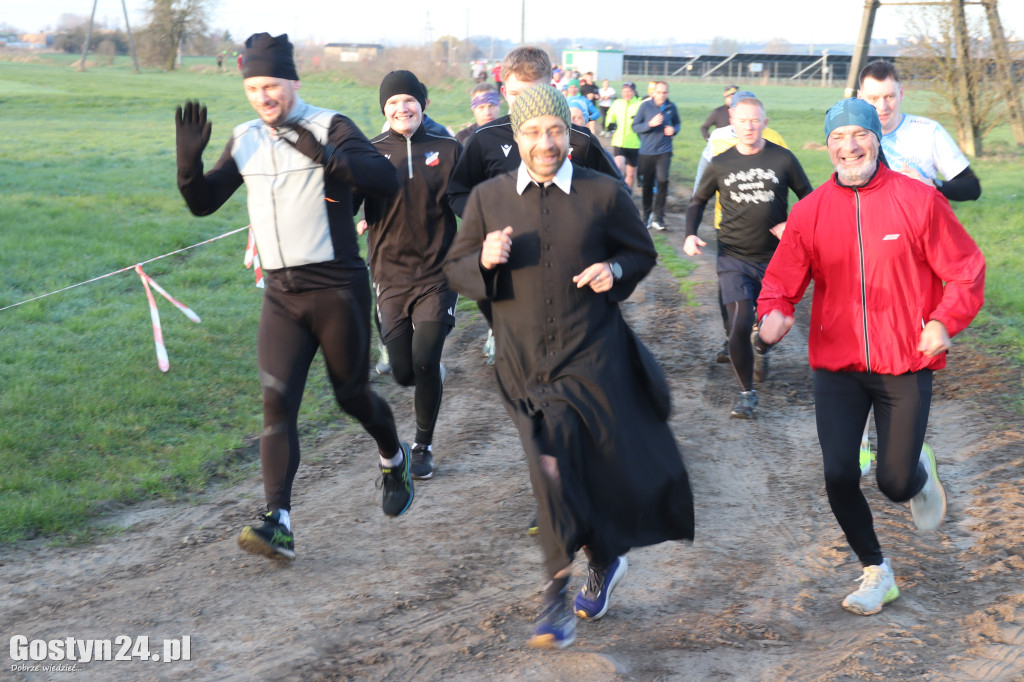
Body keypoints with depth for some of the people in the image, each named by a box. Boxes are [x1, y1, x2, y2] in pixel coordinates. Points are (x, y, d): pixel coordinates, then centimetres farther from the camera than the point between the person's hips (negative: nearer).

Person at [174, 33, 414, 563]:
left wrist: (326, 157, -35)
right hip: (281, 294, 4)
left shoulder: (330, 127, -7)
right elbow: (203, 203, 9)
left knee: (351, 395, 9)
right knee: (276, 400, -9)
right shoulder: (245, 142, 9)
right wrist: (189, 159, -10)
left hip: (337, 287, -4)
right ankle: (278, 524, -13)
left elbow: (387, 180, -21)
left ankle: (394, 459, 41)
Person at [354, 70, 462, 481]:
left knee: (425, 362, -12)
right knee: (403, 373, 4)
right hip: (391, 277, 1)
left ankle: (423, 447, 8)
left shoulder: (448, 150, 2)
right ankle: (434, 376, 42)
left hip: (437, 274, -1)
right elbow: (346, 202, -6)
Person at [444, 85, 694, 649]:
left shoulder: (604, 194, -1)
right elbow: (456, 271, 9)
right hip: (526, 365, 1)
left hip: (594, 360, -1)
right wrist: (485, 261, -14)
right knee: (555, 470, -7)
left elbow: (641, 253, 11)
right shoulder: (488, 199, 3)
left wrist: (615, 271, -11)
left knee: (610, 471, 3)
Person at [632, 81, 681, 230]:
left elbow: (677, 123, 18)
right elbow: (635, 127, -4)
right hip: (646, 151, 0)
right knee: (647, 184, 8)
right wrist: (650, 124, -20)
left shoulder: (671, 107, 1)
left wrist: (673, 129, -5)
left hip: (664, 150, 0)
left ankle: (658, 217, -4)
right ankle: (647, 214, 28)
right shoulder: (645, 106, -4)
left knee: (663, 180, -15)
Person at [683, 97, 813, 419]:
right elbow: (698, 200, 15)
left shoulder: (783, 159, -3)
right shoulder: (720, 164, 1)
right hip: (734, 259, 0)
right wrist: (690, 234, -1)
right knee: (739, 327, -13)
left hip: (774, 258, 1)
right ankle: (747, 393, 3)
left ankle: (762, 351, 48)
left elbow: (809, 198, 7)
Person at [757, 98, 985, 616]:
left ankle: (921, 473, 41)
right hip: (836, 366, 2)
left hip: (906, 365, -2)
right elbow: (782, 280, 4)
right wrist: (774, 313, -18)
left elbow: (965, 270, -2)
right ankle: (875, 570, 22)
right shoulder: (809, 212, 0)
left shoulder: (918, 200, -6)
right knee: (839, 476, -4)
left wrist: (944, 320, -19)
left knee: (895, 484, 0)